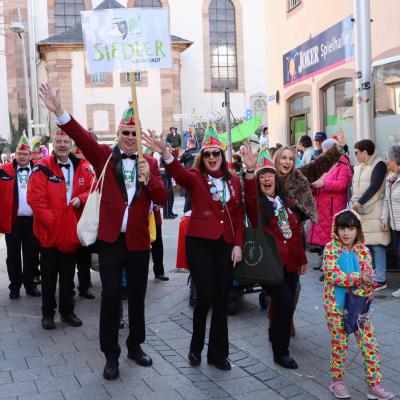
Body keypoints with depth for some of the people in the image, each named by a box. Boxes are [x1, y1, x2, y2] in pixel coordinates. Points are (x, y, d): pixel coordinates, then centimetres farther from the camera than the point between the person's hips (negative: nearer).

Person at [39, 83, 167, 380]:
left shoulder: (149, 163, 5)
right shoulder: (105, 156, 0)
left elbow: (162, 199, -2)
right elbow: (82, 137, -17)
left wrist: (148, 178, -20)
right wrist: (59, 112, -31)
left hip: (139, 239, 3)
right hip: (111, 238, -2)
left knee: (137, 296, 13)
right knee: (111, 295, 0)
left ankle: (135, 346, 31)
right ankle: (111, 355, 13)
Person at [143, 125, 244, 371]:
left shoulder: (233, 181, 9)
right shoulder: (195, 178, -3)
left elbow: (239, 215, 11)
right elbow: (179, 173, -26)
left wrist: (238, 244, 2)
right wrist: (165, 154, -46)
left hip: (226, 244, 4)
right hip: (200, 243, -4)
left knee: (222, 300, 8)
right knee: (205, 297, -7)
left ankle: (218, 353, 22)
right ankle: (196, 347, 19)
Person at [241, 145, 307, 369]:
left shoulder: (284, 202, 14)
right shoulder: (257, 203, -4)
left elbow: (296, 231, 18)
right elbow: (250, 197, -30)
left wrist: (302, 259, 20)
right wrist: (250, 171, -45)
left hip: (290, 263, 6)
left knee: (286, 305, 13)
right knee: (285, 303, -15)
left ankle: (276, 334, 40)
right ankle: (281, 352, 0)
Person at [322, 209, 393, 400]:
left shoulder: (362, 250, 0)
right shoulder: (331, 248, -8)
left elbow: (368, 278, -6)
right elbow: (334, 275, -20)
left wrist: (359, 297, -23)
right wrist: (358, 278, -25)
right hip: (336, 304, -3)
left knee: (370, 343, 2)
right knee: (339, 343, 7)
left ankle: (374, 384, 13)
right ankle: (337, 380, 25)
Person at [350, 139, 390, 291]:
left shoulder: (379, 165, -6)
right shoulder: (358, 167, 18)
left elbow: (375, 186, -15)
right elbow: (353, 186, 17)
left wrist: (360, 202, -16)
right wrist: (352, 202, 0)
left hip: (374, 212, -7)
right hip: (359, 211, 7)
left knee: (376, 245, -8)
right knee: (365, 244, 8)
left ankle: (380, 280, -4)